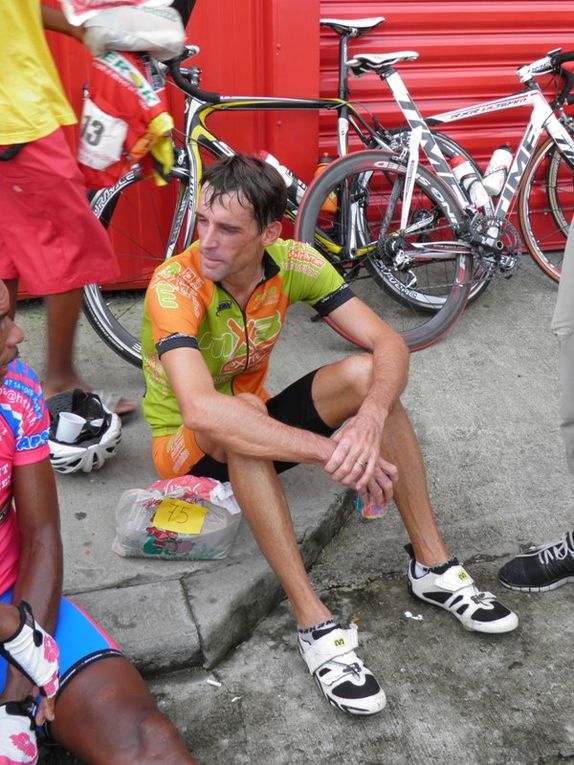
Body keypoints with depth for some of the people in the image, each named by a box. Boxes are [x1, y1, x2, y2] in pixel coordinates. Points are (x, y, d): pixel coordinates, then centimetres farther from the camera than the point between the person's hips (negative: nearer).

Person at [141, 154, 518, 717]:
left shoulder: (294, 263, -14)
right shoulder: (175, 285, -29)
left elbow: (389, 344, -19)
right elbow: (201, 412, -44)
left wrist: (371, 420, -41)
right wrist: (332, 451, -47)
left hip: (254, 430, 4)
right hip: (187, 447, -4)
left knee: (364, 374, -20)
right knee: (240, 418, -39)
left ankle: (432, 566, -13)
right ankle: (315, 624, -33)